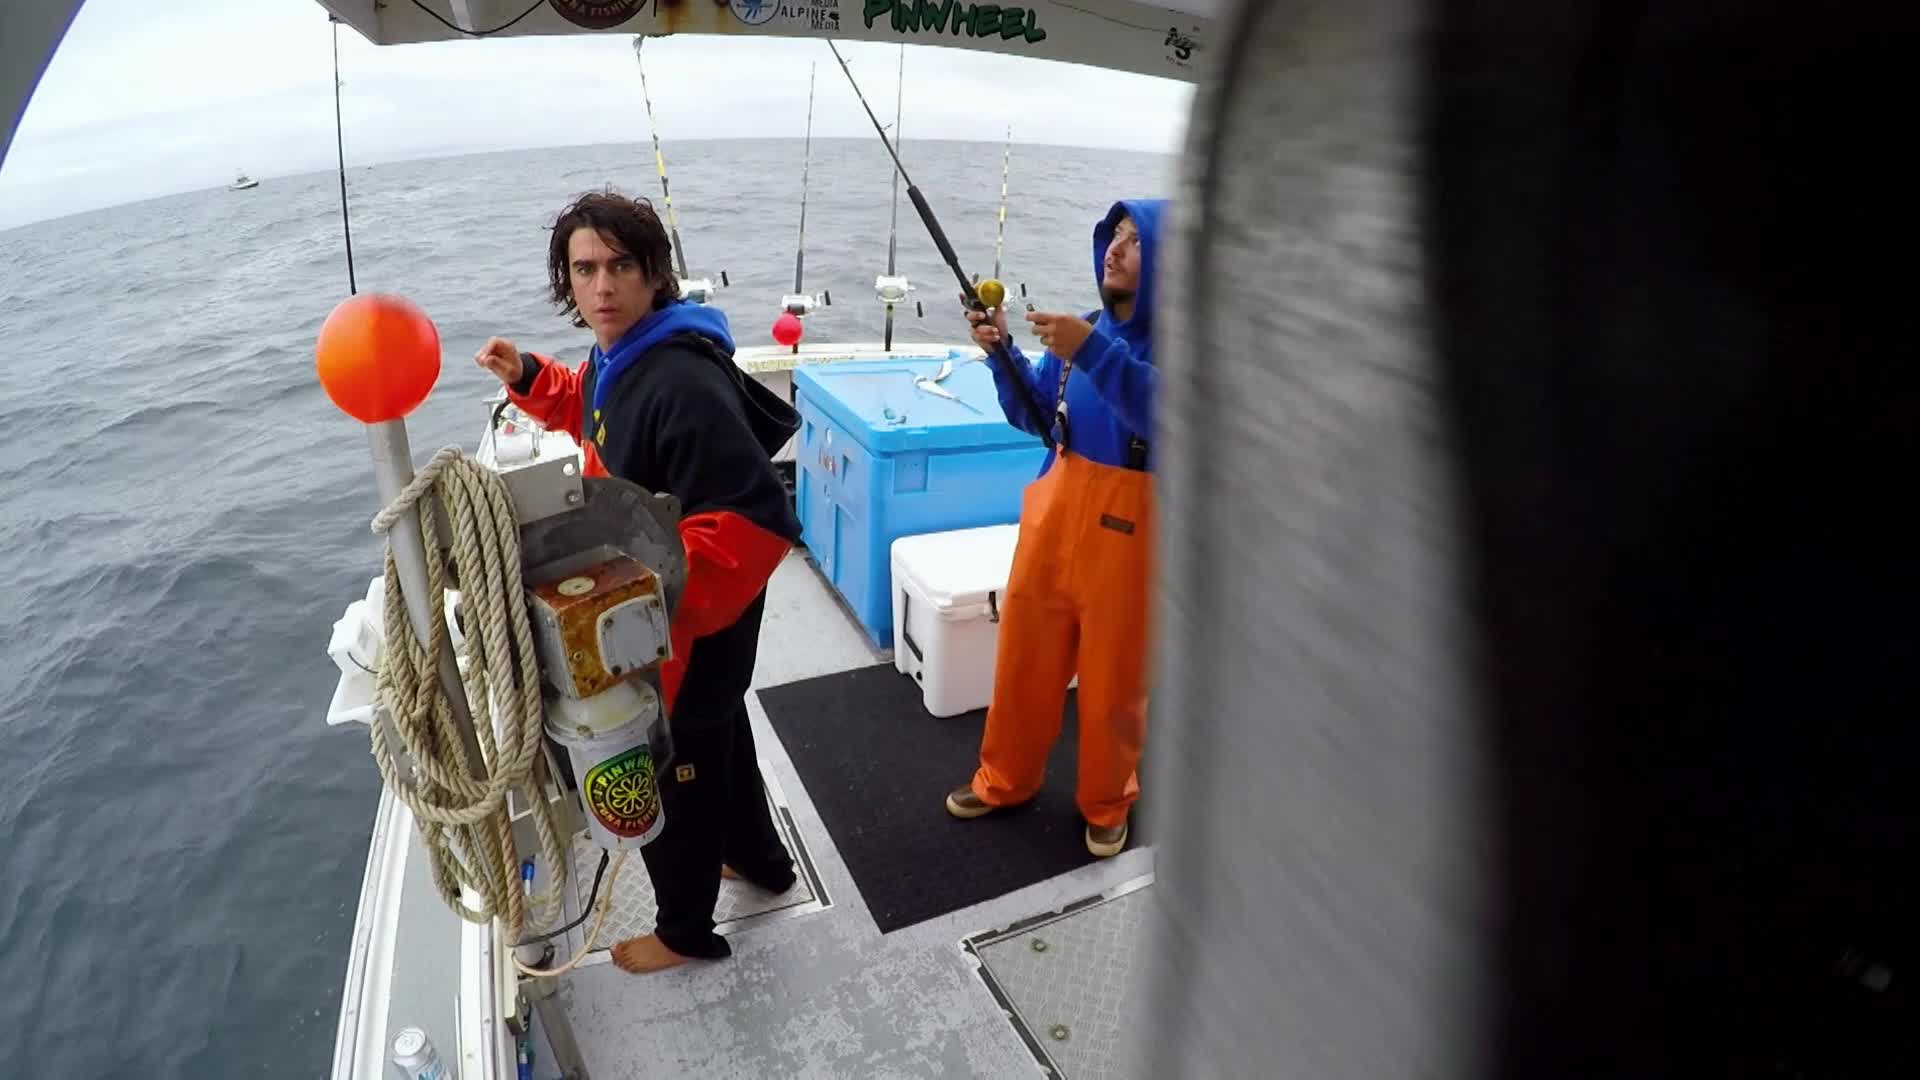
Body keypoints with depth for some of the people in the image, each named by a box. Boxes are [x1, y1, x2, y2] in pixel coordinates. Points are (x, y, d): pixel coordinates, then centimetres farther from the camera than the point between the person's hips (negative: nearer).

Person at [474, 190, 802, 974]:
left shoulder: (681, 384, -32)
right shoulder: (620, 352, -1)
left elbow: (756, 525, -36)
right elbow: (596, 414, 23)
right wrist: (528, 378, 7)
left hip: (689, 627, -9)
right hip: (653, 608, 10)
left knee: (671, 777, 11)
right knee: (717, 738, 28)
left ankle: (686, 930, 37)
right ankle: (760, 859, 53)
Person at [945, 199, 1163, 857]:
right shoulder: (1088, 329, 4)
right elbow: (1033, 415, 11)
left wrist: (1092, 353, -36)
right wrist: (1003, 354, -5)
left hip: (1131, 531, -5)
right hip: (1055, 512, 5)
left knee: (1113, 678, 9)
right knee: (1024, 657, 16)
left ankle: (1107, 803, 34)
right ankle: (1004, 780, 37)